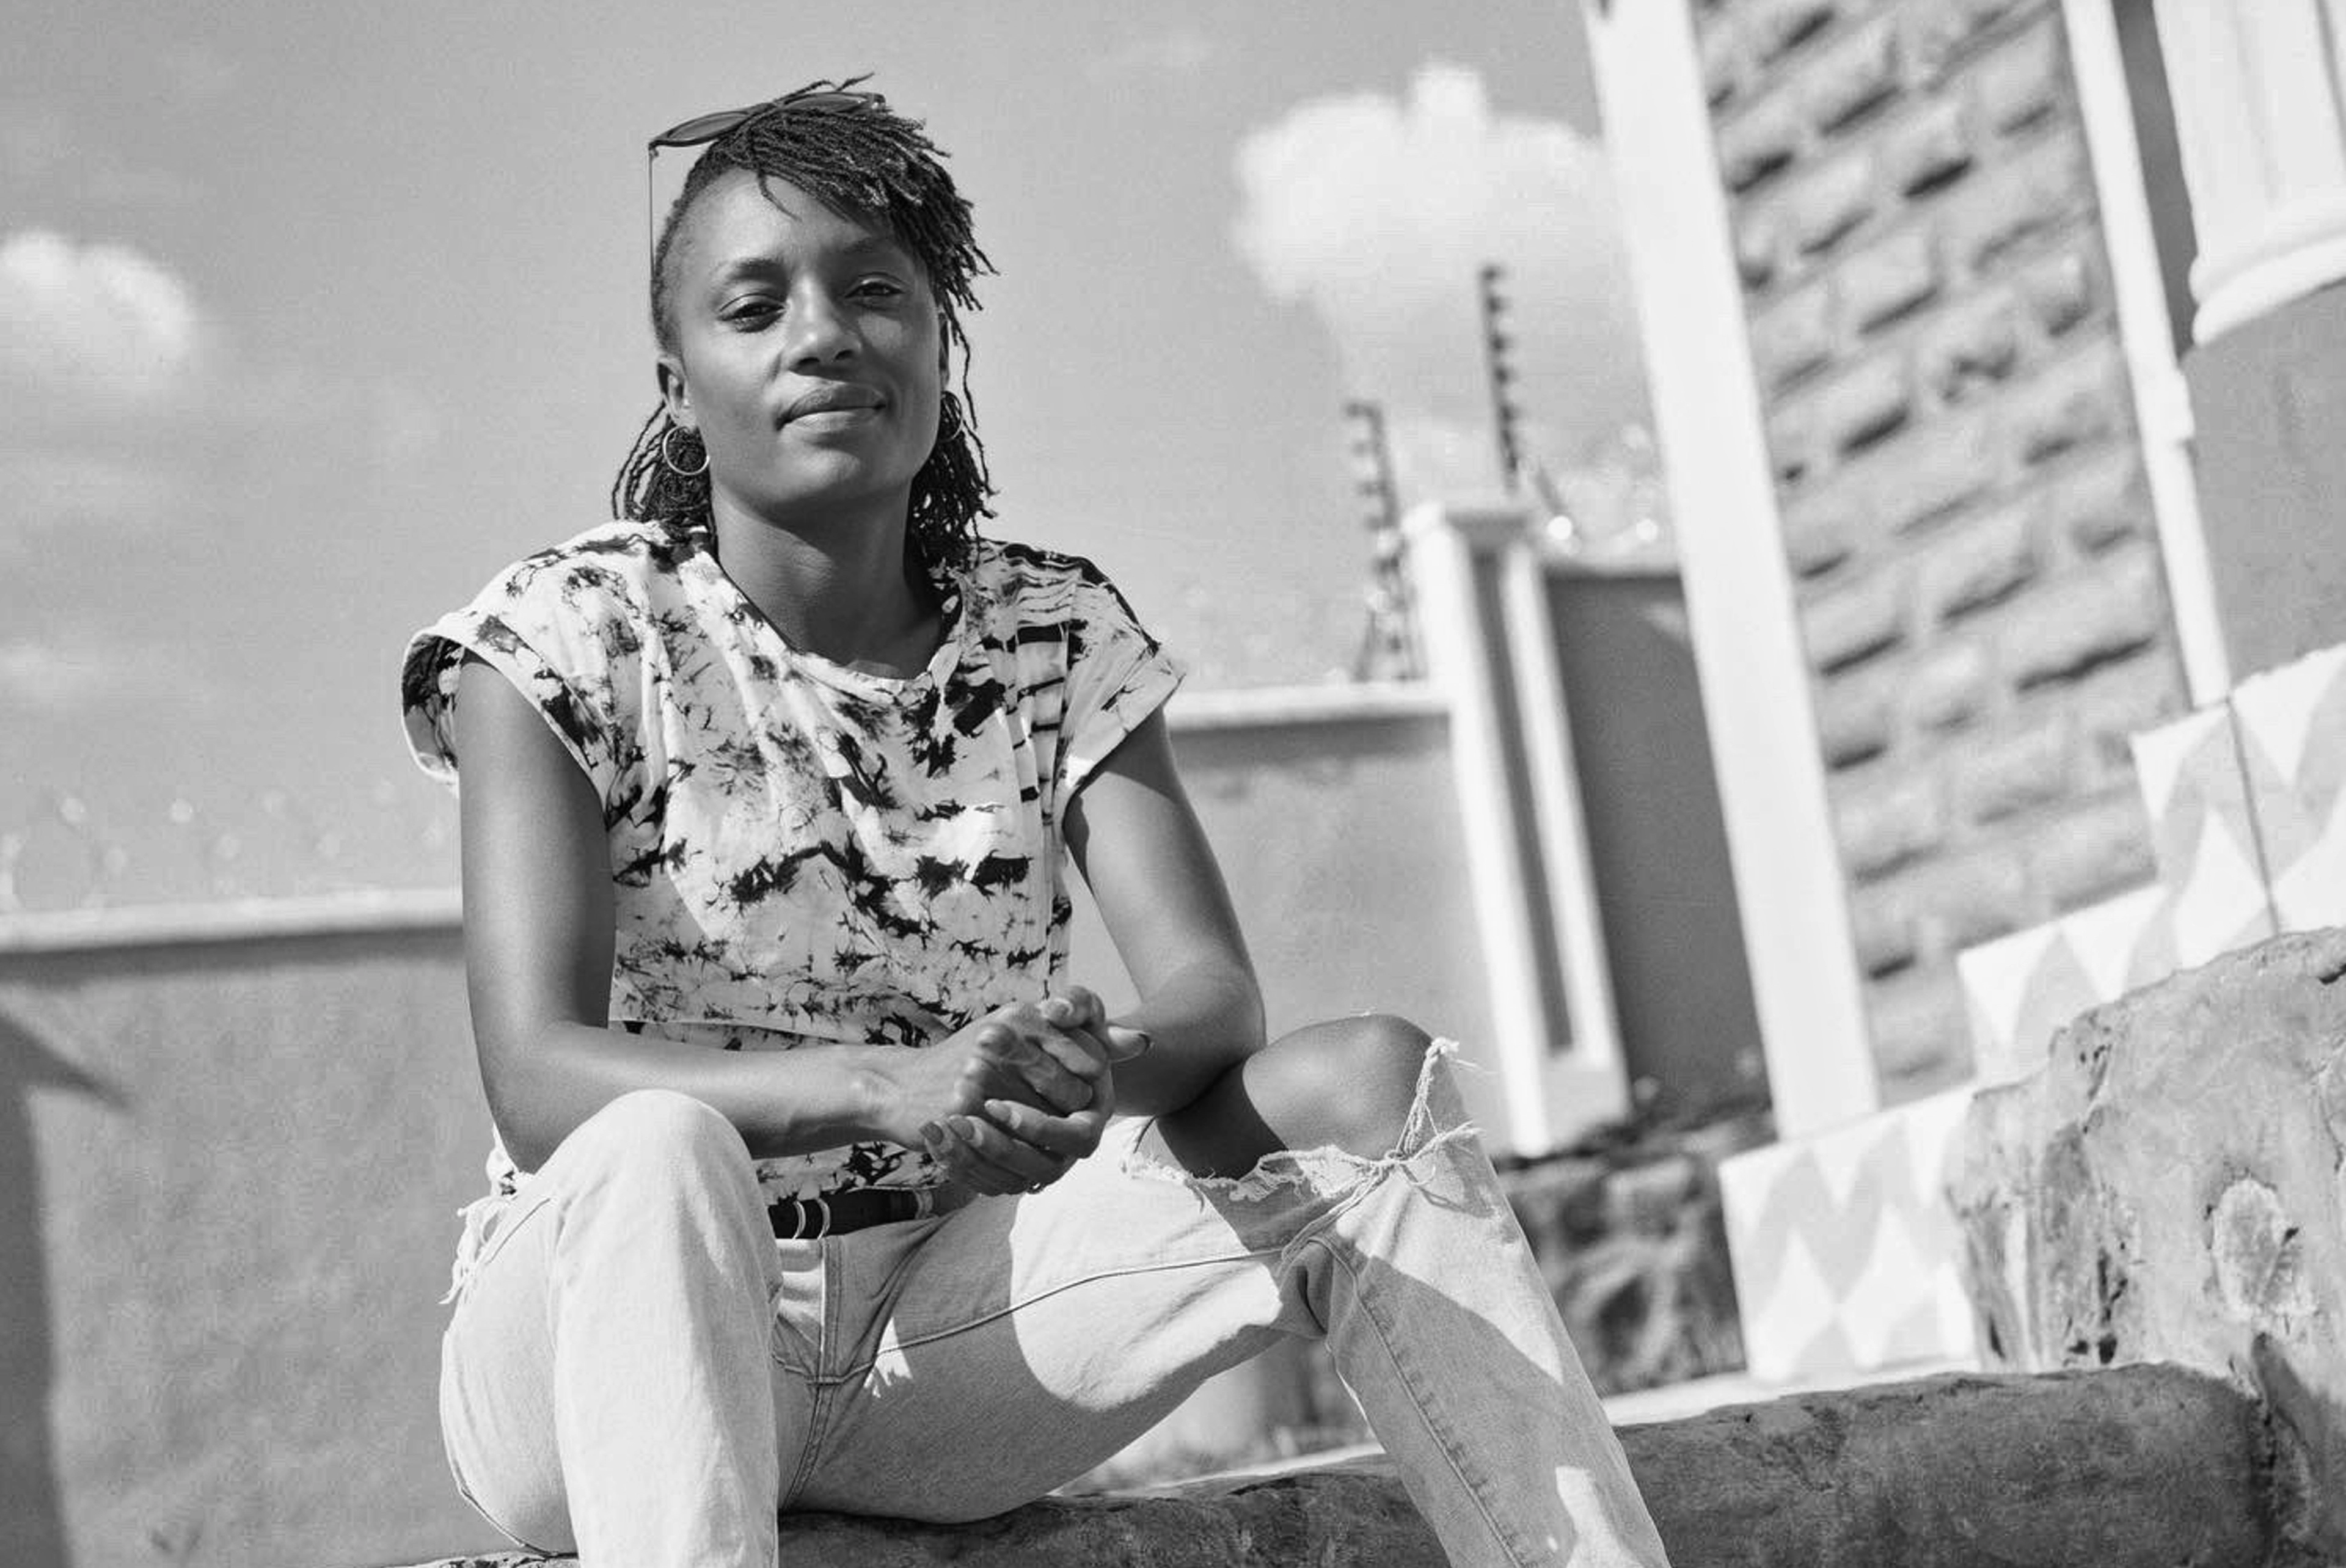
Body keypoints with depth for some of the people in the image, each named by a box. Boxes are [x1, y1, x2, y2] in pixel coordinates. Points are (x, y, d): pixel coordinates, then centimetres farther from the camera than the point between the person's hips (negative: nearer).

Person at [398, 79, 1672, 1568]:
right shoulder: (569, 635, -8)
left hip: (941, 1338, 4)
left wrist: (1090, 1070, -34)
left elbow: (1213, 996, -9)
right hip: (617, 1323, -3)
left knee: (1368, 1083, -17)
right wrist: (890, 1085, -38)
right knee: (664, 1151, -39)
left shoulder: (1059, 636, 4)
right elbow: (539, 1081, -20)